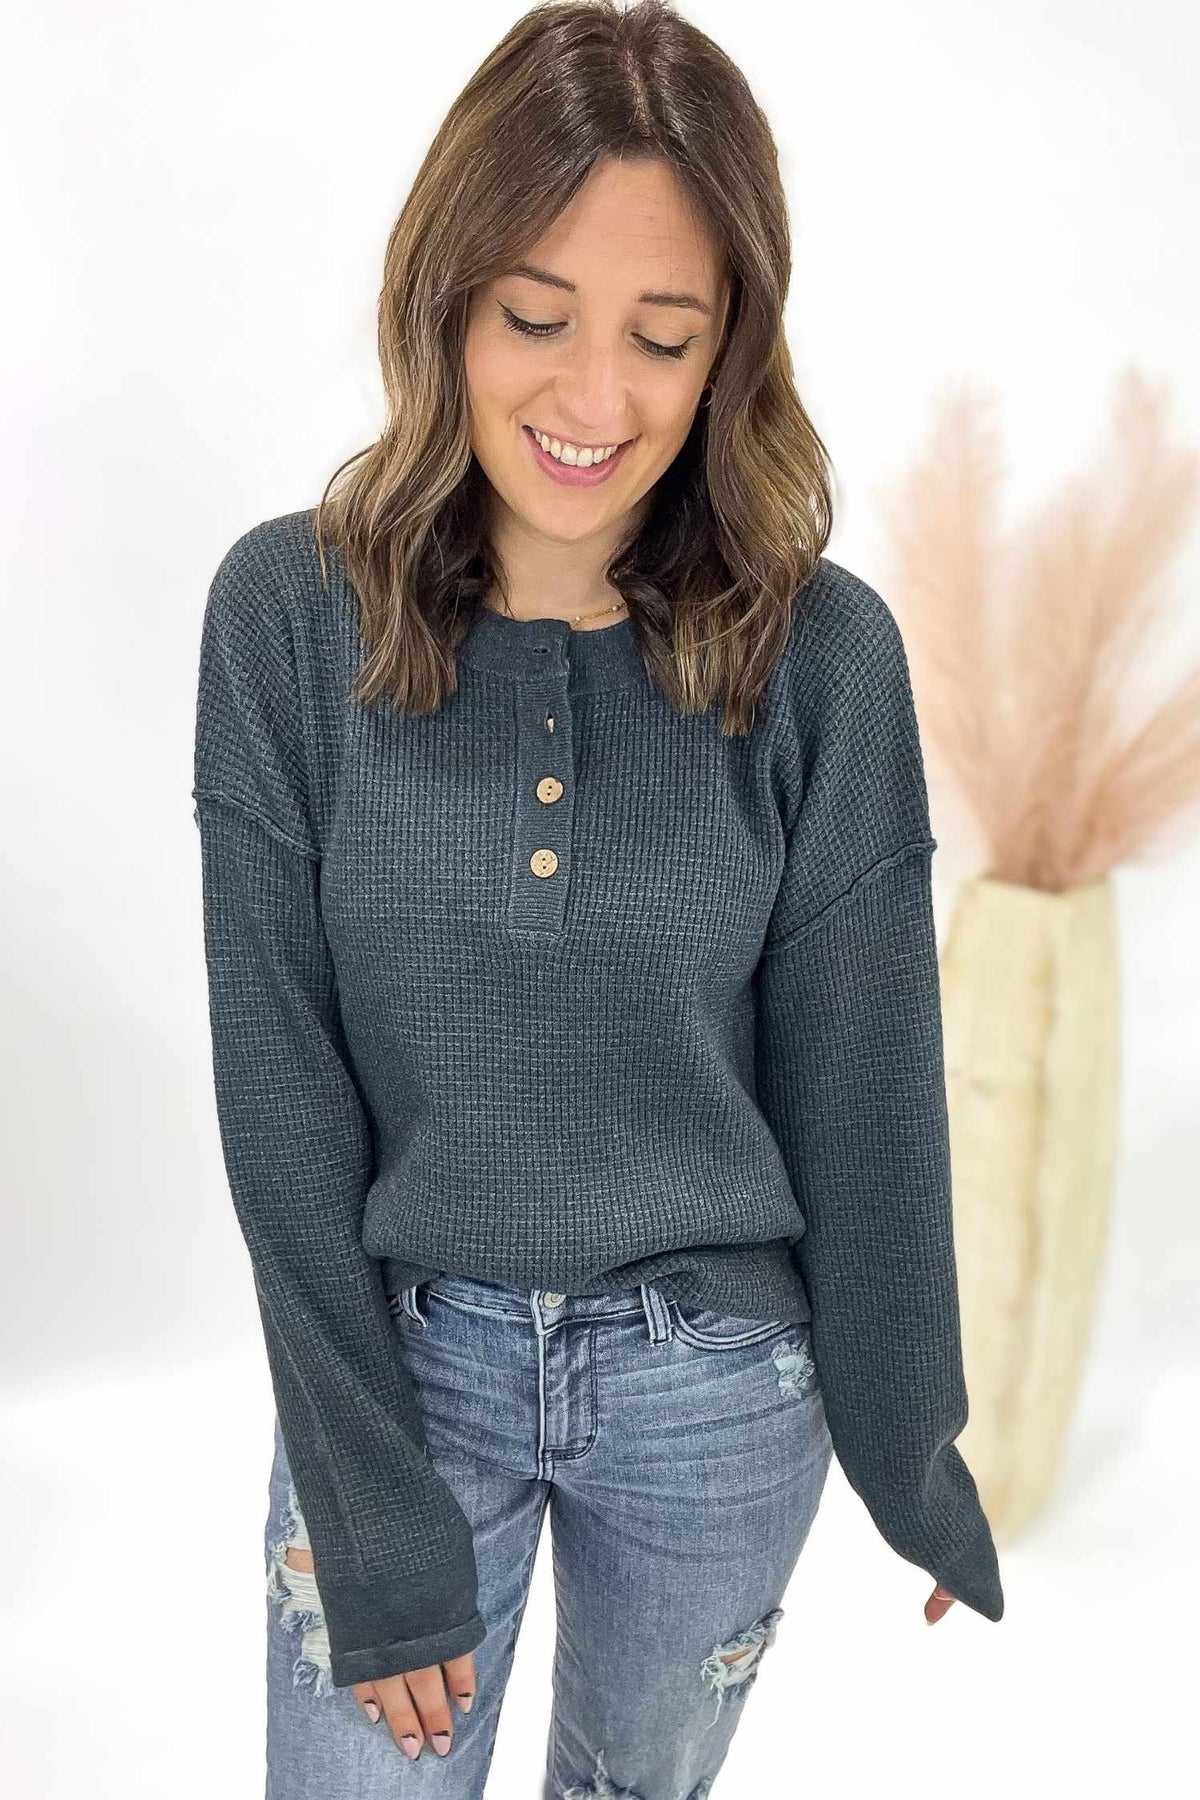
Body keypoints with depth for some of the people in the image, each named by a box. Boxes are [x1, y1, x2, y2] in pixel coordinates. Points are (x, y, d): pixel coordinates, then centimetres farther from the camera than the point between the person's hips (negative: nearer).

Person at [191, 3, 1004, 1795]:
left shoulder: (821, 651, -12)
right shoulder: (289, 612, -13)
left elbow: (865, 1089, -5)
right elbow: (282, 1095, -11)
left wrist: (914, 1451, 4)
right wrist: (373, 1512, -12)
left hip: (719, 1382, 1)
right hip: (396, 1352, 0)